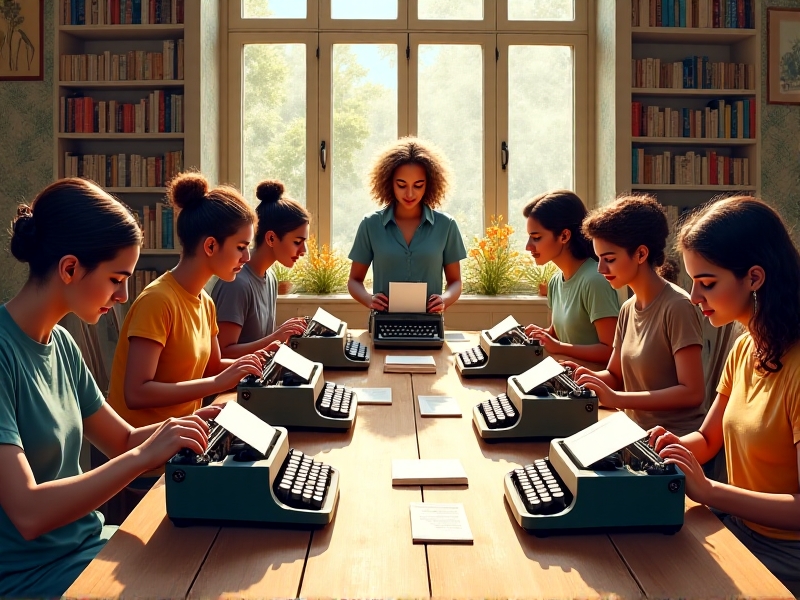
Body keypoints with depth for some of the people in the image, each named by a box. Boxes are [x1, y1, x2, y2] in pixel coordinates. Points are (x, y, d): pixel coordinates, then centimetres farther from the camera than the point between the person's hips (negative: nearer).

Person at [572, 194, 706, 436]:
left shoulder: (677, 307, -16)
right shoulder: (628, 309, 8)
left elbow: (693, 392, -19)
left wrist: (616, 398, -24)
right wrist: (589, 376, -7)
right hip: (638, 433, 7)